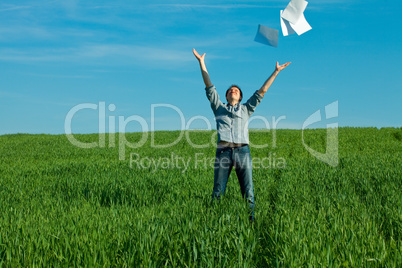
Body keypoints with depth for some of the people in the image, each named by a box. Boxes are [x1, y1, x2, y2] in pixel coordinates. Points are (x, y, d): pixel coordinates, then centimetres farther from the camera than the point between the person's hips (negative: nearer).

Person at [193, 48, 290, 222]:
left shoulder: (246, 109, 25)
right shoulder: (219, 108, 23)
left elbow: (261, 91, 24)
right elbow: (209, 87, 20)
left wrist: (276, 72, 23)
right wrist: (201, 63, 17)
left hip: (242, 151, 1)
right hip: (223, 151, 0)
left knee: (248, 191, -2)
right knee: (217, 191, -1)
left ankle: (252, 220, 3)